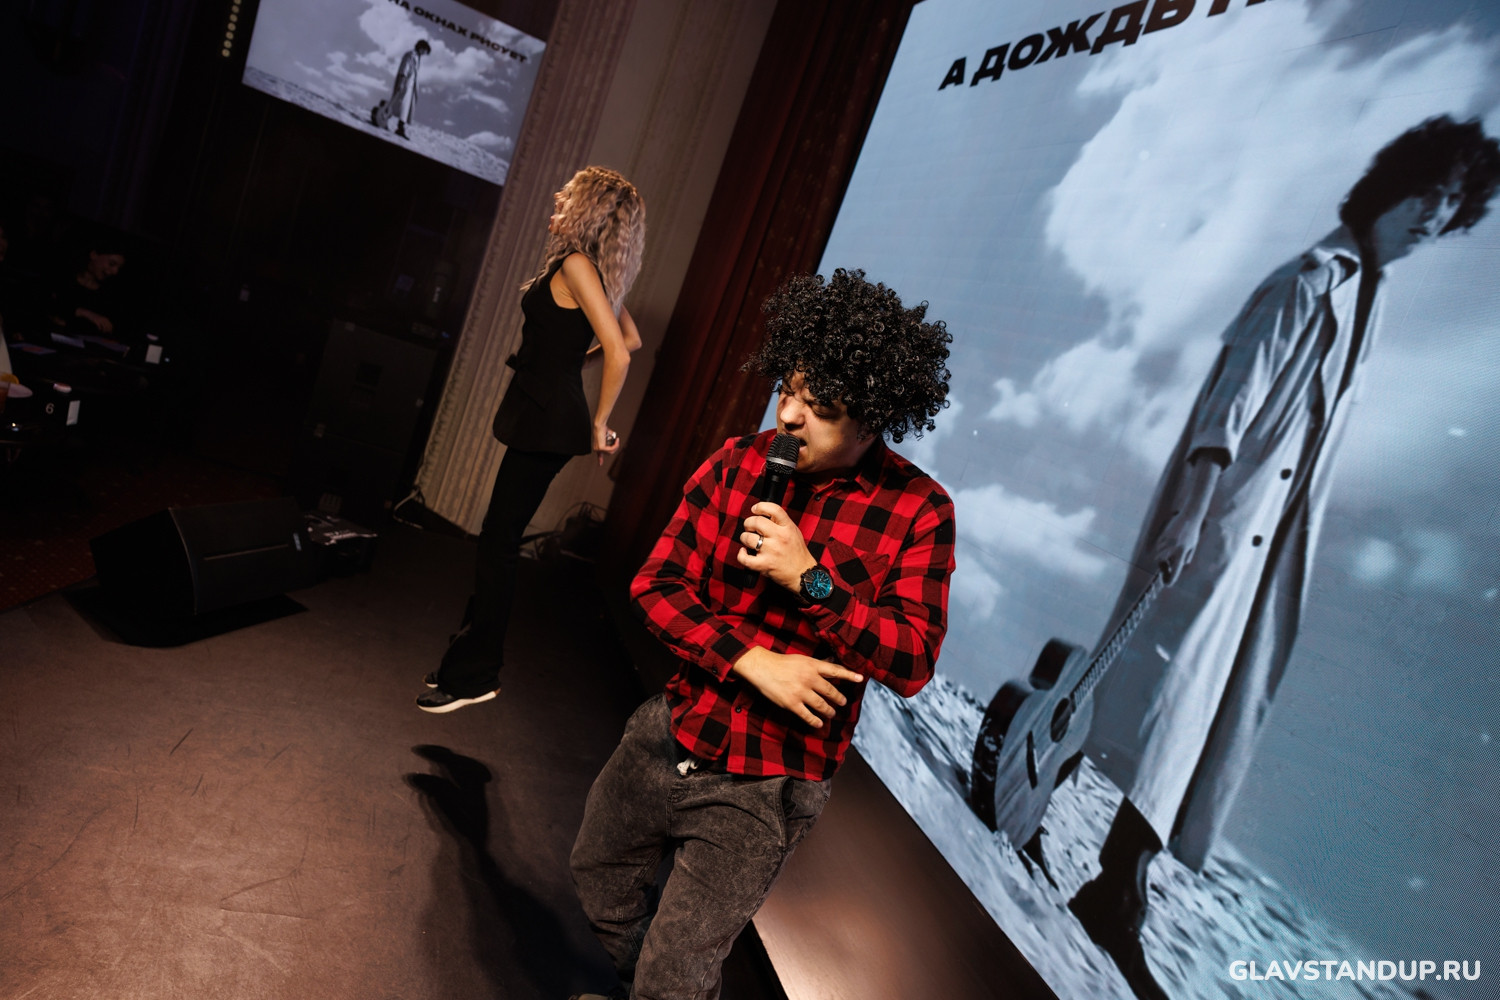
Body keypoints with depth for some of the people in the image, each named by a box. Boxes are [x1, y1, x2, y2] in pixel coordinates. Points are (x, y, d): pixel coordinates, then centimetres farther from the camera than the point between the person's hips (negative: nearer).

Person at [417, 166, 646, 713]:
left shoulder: (576, 264, -14)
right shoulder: (596, 273, 13)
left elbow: (618, 352, -23)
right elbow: (630, 339, 23)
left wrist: (599, 422, -14)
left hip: (548, 419, -10)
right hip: (547, 415, 10)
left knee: (499, 542, -3)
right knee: (498, 537, 16)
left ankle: (474, 676, 9)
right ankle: (470, 655, 29)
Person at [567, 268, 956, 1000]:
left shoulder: (917, 512, -14)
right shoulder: (737, 463, -6)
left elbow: (912, 662, -17)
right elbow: (655, 586, -6)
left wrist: (811, 578, -27)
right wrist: (755, 662, -19)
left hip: (763, 788, -4)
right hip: (668, 737, 5)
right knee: (601, 887, 27)